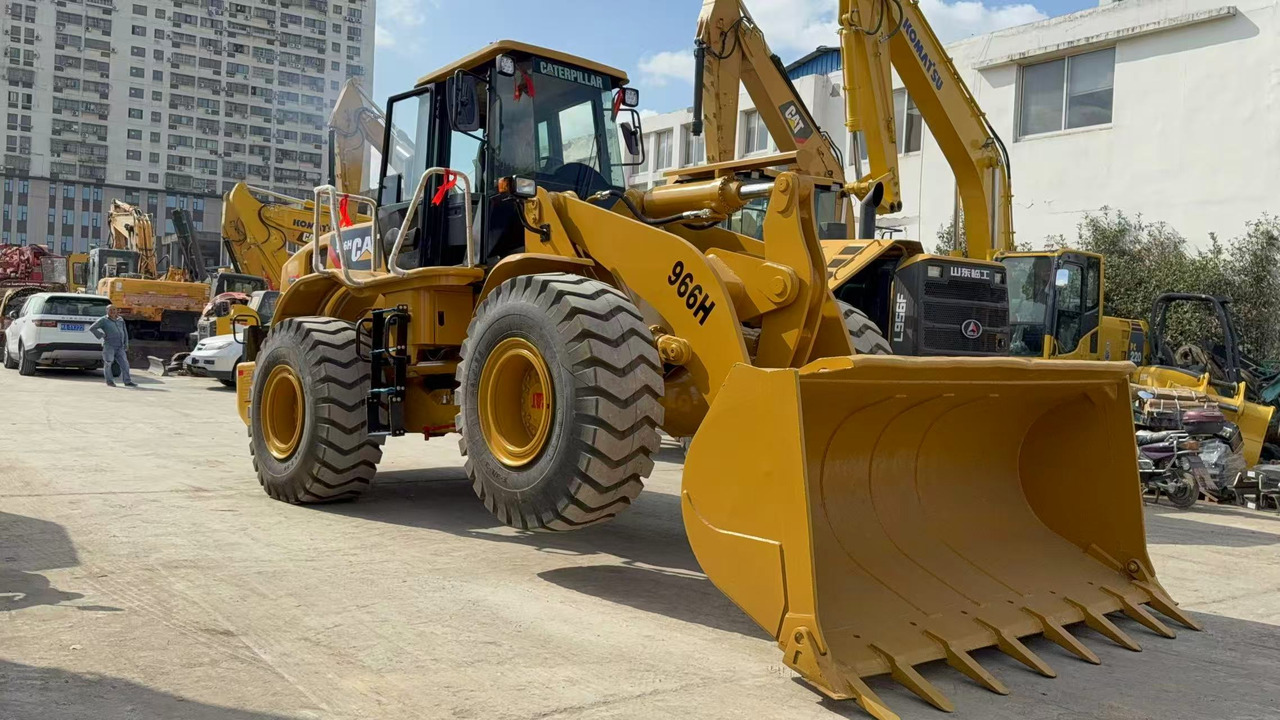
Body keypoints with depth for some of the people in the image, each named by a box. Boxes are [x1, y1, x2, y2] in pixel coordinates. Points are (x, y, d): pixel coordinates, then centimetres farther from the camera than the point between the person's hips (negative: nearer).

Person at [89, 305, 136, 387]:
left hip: (120, 347, 4)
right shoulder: (103, 320, 0)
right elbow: (92, 328, -1)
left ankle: (127, 381, 0)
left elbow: (125, 332, 19)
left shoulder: (120, 320, 14)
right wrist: (101, 335, -7)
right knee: (108, 363, 0)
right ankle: (109, 381, 13)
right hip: (109, 346, -4)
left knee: (124, 363, -3)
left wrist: (126, 344, 12)